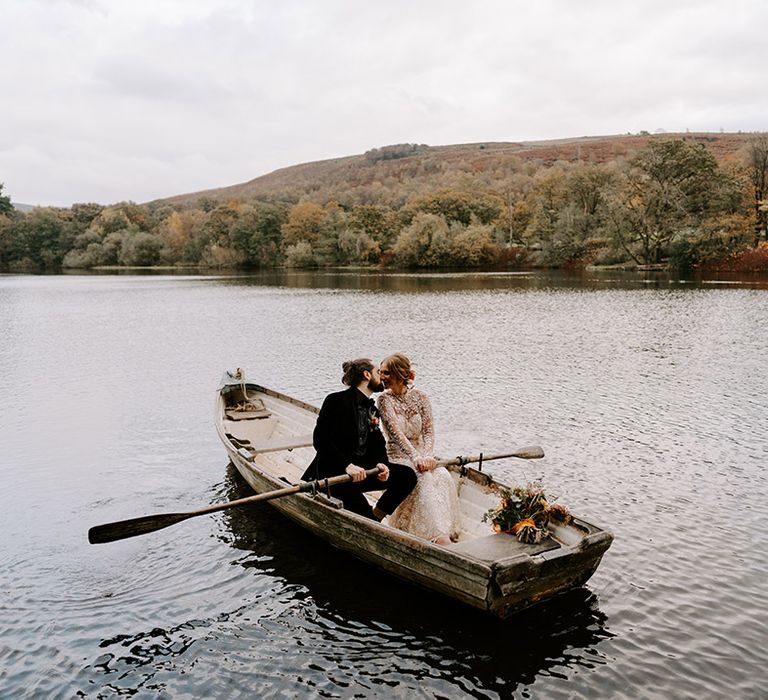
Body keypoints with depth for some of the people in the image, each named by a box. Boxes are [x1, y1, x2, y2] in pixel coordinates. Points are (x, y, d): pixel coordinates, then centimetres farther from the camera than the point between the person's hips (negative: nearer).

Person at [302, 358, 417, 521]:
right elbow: (320, 440, -18)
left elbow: (377, 443, 9)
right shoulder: (337, 401, -9)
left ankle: (375, 518, 4)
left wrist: (381, 463, -14)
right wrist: (347, 465, -29)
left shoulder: (371, 408, 16)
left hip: (362, 468, 8)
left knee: (407, 475, -9)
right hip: (333, 470, -8)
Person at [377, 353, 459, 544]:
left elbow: (429, 430, -8)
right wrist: (415, 457, -35)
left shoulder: (420, 398, 4)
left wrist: (427, 455, -29)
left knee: (443, 477, -27)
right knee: (425, 478, -32)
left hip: (421, 455, 3)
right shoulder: (385, 399, -4)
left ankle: (444, 530, -24)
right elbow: (396, 432, -19)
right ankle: (439, 536, -38)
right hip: (397, 458, -3)